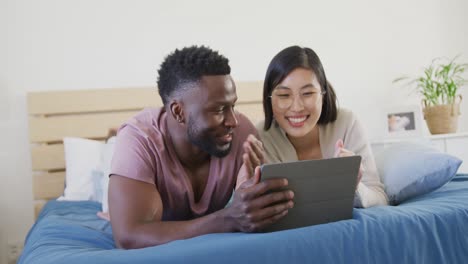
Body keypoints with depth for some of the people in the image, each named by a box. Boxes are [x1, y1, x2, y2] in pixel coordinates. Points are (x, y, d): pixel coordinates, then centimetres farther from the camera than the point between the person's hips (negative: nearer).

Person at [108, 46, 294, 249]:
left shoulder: (242, 130, -23)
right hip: (158, 245, -3)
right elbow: (129, 237, -43)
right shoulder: (139, 140, -32)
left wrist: (248, 193, -43)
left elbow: (259, 219, -19)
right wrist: (229, 219, -53)